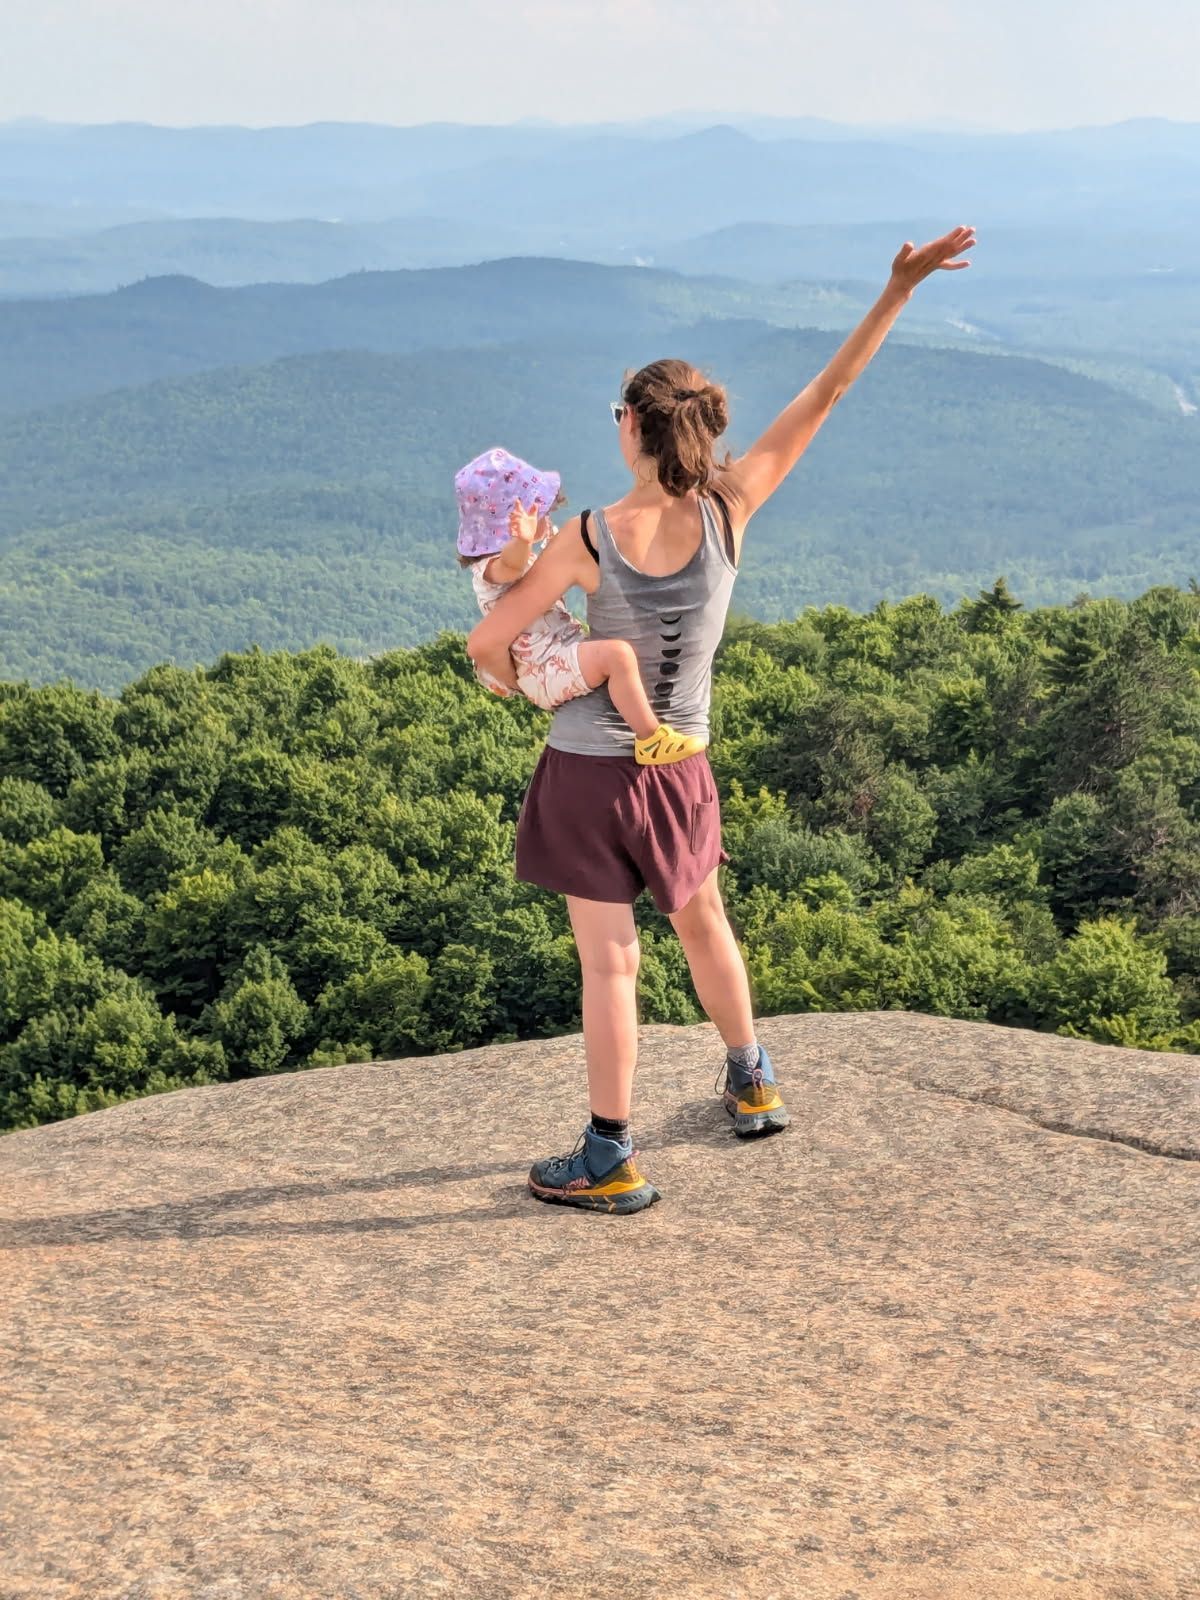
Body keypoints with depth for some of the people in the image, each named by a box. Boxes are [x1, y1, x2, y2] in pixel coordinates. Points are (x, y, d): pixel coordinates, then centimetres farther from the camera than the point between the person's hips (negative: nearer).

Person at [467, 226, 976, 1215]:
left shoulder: (591, 541, -19)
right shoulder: (728, 510, -13)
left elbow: (487, 643, -15)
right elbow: (825, 395, -11)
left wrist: (514, 678, 8)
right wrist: (900, 288, -8)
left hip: (587, 771, -3)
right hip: (678, 769, 3)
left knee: (609, 959, 2)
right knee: (702, 921, 25)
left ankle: (610, 1161, 8)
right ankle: (753, 1085, 42)